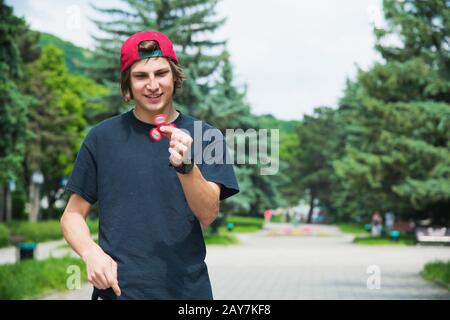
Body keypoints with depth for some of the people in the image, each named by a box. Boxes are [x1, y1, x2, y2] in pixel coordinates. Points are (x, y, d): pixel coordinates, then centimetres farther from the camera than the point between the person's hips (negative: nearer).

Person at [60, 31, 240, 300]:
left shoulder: (205, 136, 0)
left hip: (188, 289, 0)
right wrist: (91, 253, -13)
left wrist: (186, 166, -26)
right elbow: (73, 215, 5)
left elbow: (208, 216, -9)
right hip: (117, 289, 0)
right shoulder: (102, 137, 1)